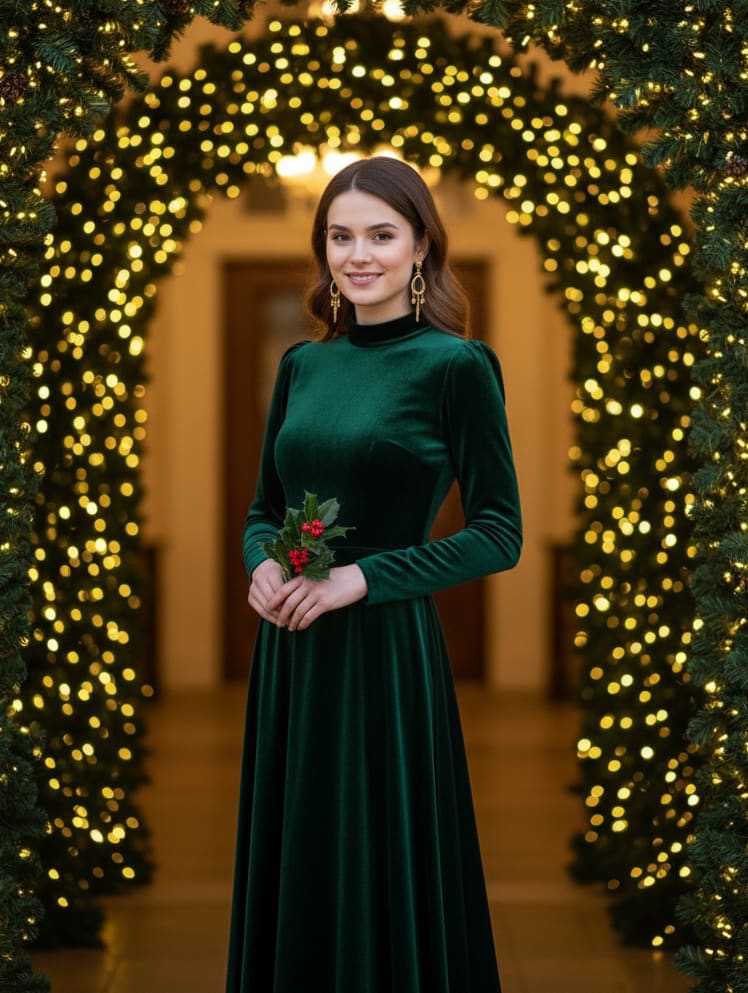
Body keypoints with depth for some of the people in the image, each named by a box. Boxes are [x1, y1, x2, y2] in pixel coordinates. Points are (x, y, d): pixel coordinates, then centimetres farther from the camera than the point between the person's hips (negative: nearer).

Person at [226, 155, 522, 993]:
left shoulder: (455, 366, -7)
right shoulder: (302, 365, 10)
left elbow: (499, 534, -9)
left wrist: (359, 578, -17)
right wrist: (262, 565, -7)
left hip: (385, 653, -6)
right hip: (289, 655, 6)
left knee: (380, 880, 2)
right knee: (290, 865, 13)